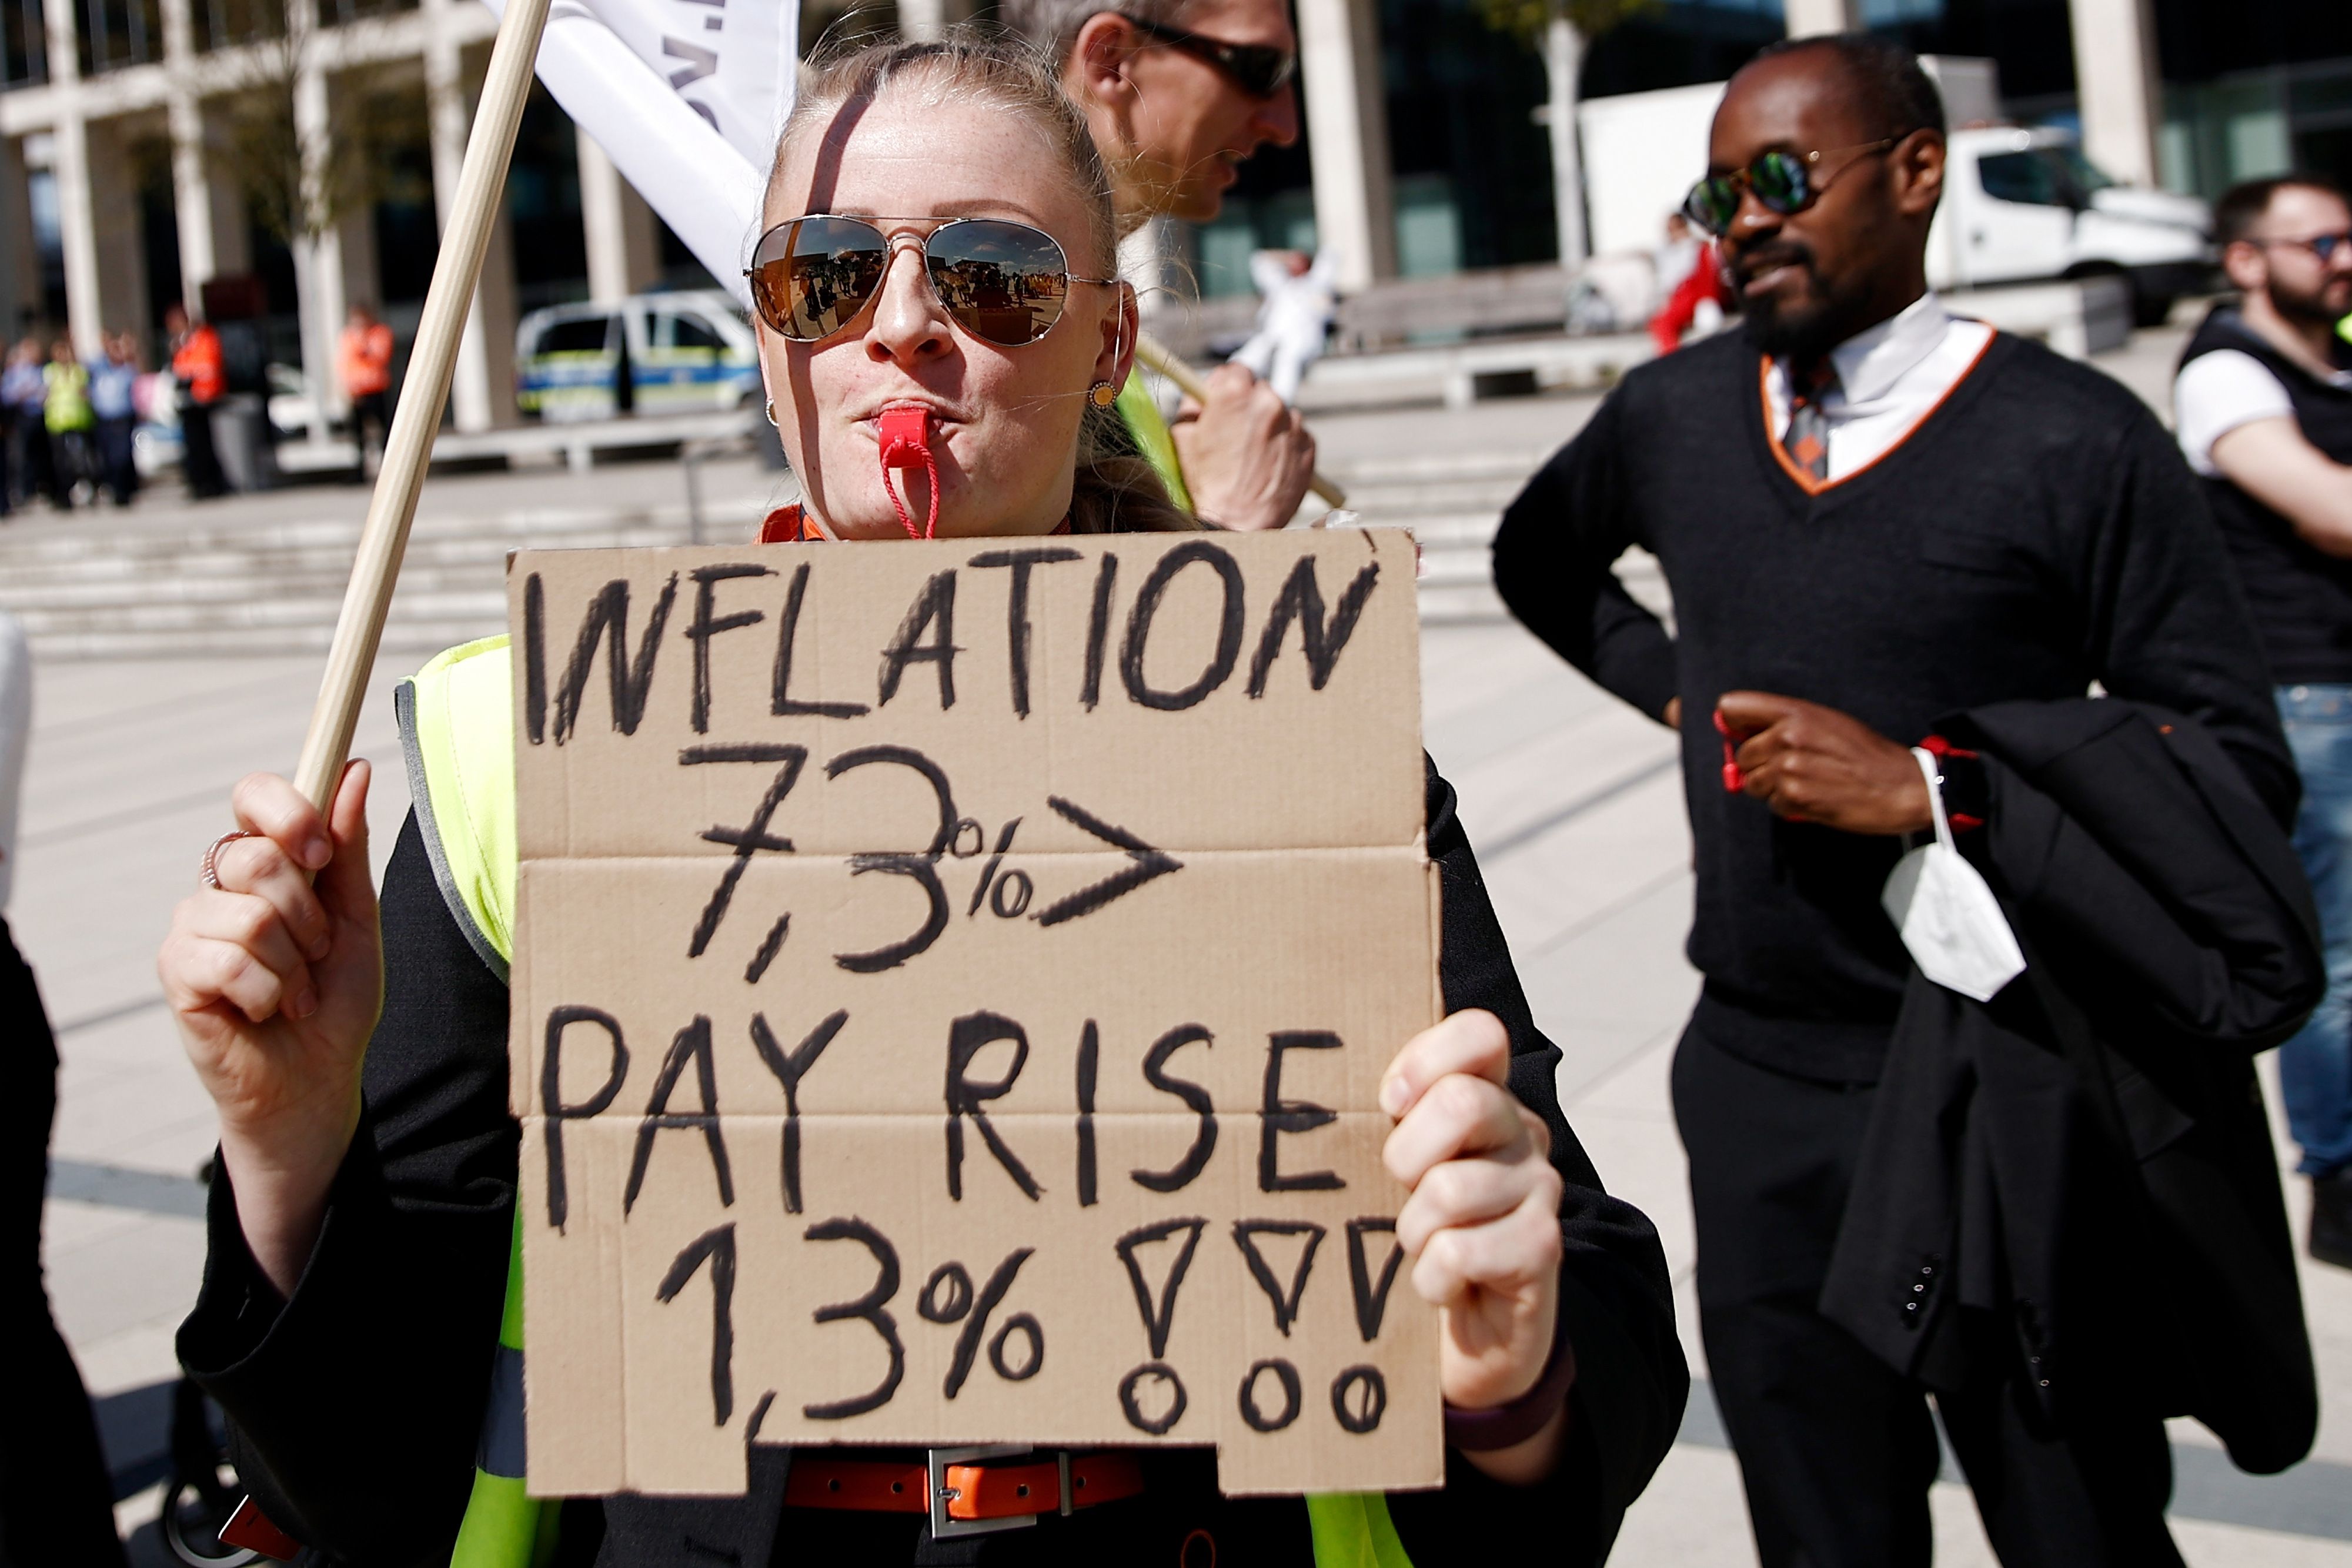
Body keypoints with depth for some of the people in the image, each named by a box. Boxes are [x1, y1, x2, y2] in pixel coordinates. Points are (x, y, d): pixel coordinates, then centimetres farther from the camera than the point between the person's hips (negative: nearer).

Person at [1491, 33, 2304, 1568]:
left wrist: (1928, 789, -20)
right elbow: (1538, 557, 26)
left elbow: (2244, 768, -12)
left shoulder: (2075, 444, -10)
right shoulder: (1671, 416, 5)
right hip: (1760, 1092, 4)